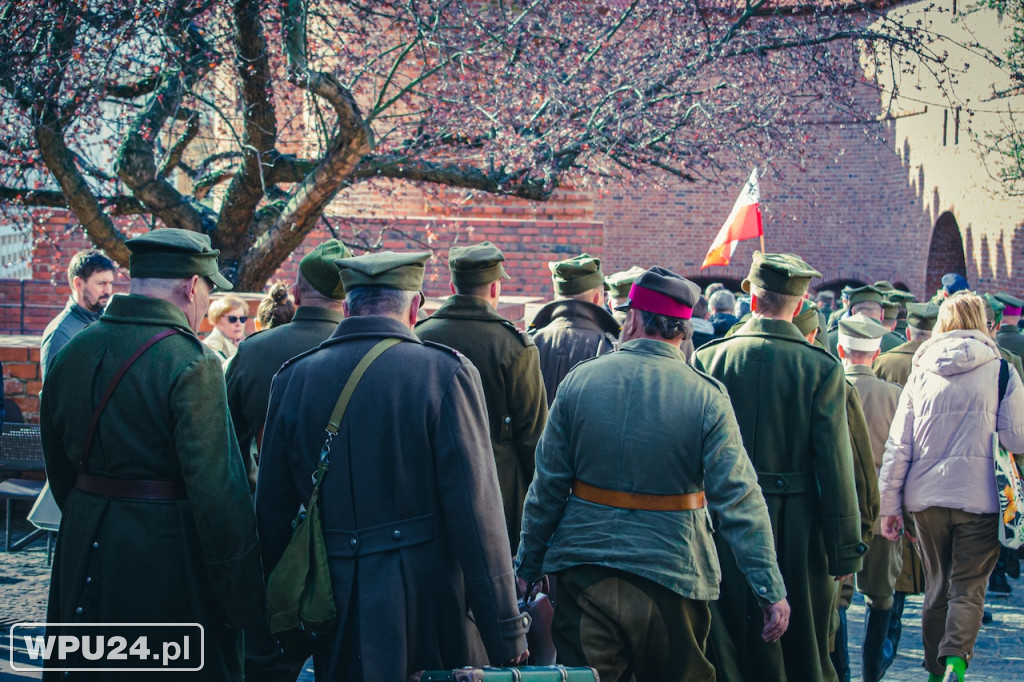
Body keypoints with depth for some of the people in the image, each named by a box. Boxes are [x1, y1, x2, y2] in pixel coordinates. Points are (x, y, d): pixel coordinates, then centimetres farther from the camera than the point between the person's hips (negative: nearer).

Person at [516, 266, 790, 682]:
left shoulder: (578, 381, -4)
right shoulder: (706, 397, -9)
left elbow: (547, 486, 0)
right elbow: (739, 501, -13)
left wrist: (528, 565, 10)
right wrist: (771, 590, -10)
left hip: (584, 573, 1)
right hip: (671, 576, 0)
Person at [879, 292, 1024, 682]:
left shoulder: (921, 374, 4)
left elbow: (897, 446, 4)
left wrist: (889, 505, 8)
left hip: (927, 497, 3)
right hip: (979, 498, -3)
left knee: (937, 587, 17)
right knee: (968, 588, 0)